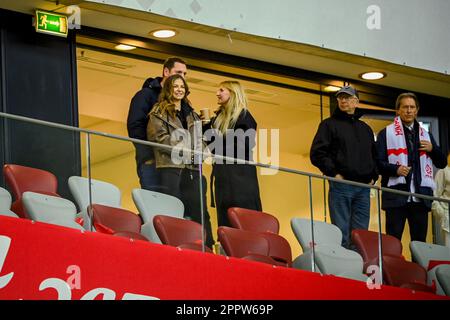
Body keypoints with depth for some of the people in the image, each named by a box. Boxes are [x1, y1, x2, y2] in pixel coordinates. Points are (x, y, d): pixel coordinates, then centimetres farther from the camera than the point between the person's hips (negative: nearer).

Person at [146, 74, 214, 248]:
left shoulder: (192, 114, 24)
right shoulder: (159, 112, 5)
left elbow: (199, 138, 24)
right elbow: (157, 136, -8)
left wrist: (201, 150, 1)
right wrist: (181, 148, -14)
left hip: (191, 167, 5)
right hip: (171, 166, -5)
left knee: (199, 209, -1)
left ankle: (208, 247, -2)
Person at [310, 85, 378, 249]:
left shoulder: (365, 128, 21)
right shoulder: (329, 124, 5)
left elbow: (374, 155, 29)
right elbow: (317, 154, -4)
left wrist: (373, 176, 13)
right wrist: (334, 174, -12)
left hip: (363, 188, 5)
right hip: (341, 185, -5)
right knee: (342, 234, -7)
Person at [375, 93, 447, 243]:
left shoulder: (426, 135, 21)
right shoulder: (386, 134, 7)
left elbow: (442, 163, 21)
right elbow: (378, 162, -1)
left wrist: (432, 149, 2)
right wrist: (396, 169, -18)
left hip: (421, 197, 4)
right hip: (396, 196, -4)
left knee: (419, 242, 5)